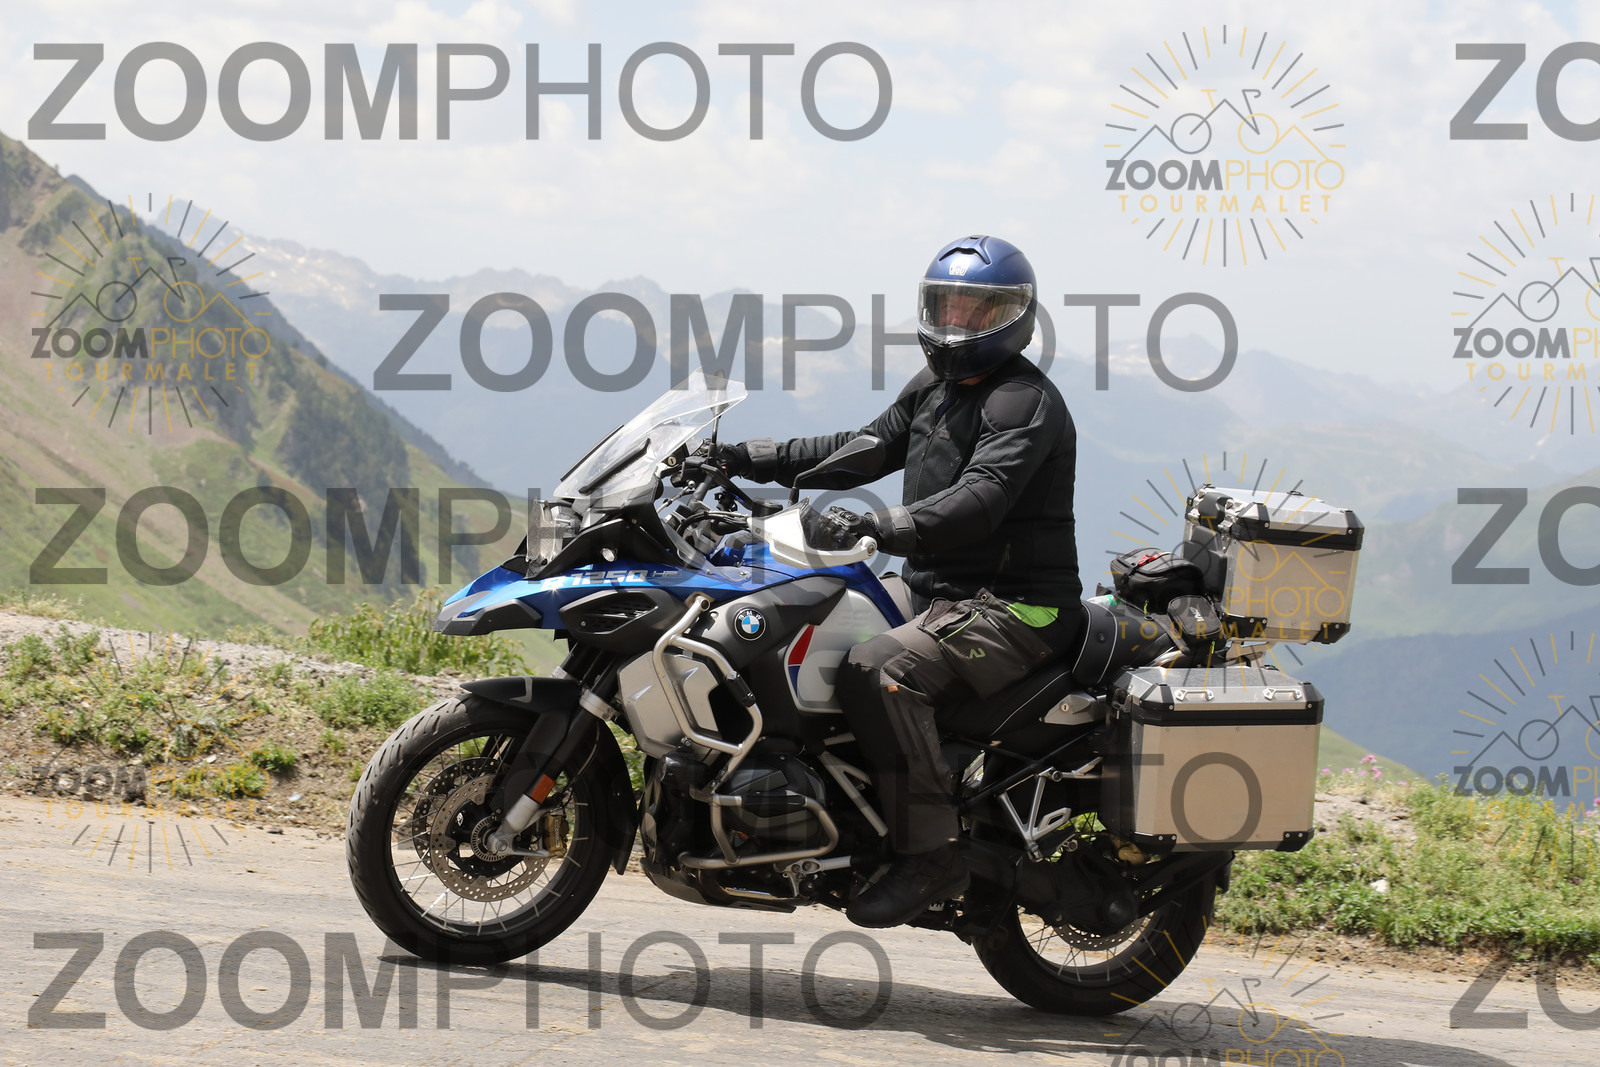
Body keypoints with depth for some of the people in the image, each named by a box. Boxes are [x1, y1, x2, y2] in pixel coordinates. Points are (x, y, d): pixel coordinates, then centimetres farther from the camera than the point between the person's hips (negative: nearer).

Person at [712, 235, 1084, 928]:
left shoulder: (1025, 402, -14)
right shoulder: (935, 387, 17)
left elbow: (979, 501, -28)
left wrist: (879, 526, -41)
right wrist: (751, 459, 14)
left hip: (1016, 609, -10)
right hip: (944, 599, 10)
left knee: (877, 671, -30)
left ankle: (929, 854, -29)